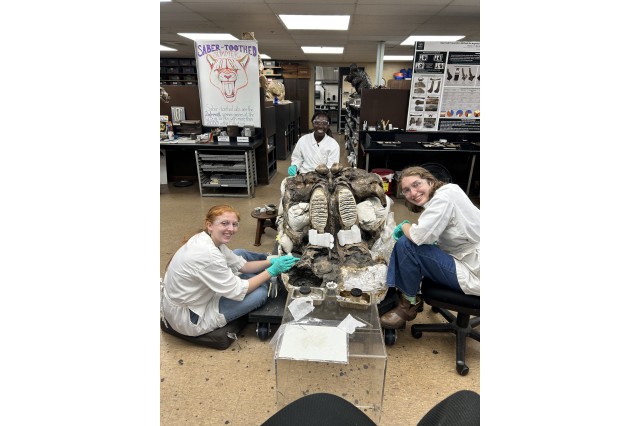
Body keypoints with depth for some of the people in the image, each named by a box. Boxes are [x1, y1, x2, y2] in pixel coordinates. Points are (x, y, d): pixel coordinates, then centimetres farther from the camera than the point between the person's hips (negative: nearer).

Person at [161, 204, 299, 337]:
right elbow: (238, 291, -24)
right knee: (261, 291, -11)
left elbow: (242, 265, 3)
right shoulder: (207, 254, -34)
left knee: (240, 254, 9)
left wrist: (271, 261, -9)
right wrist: (272, 271, -19)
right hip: (187, 319, -9)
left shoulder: (208, 239, -6)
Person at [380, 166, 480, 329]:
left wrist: (404, 226, -9)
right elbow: (426, 236, 9)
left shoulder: (444, 197, -18)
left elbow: (420, 235, -29)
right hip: (462, 259, 10)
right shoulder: (438, 198, 10)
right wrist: (407, 228, -7)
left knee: (406, 244, -18)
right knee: (404, 240, 11)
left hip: (473, 273, -10)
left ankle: (409, 304, 3)